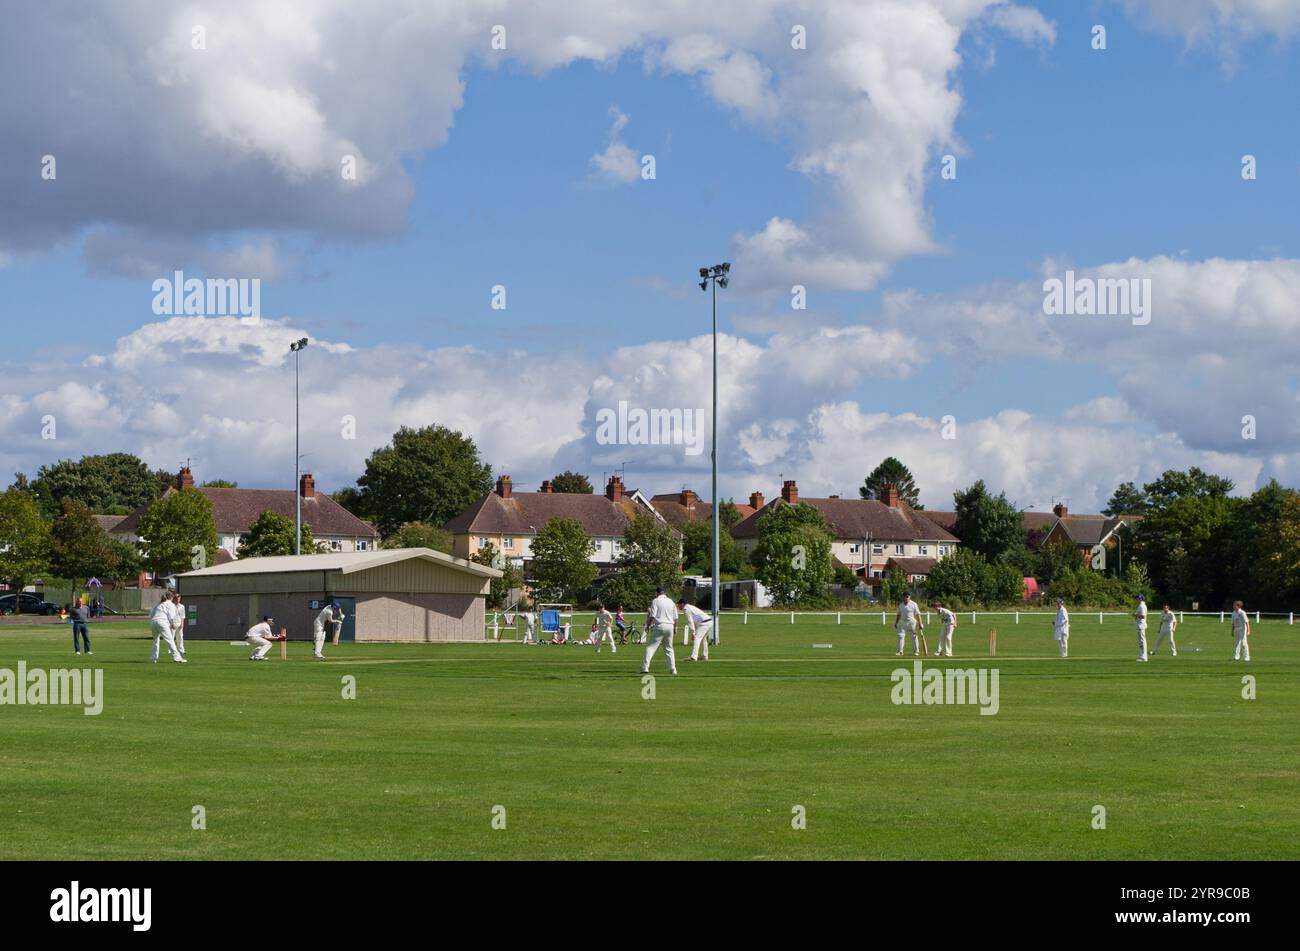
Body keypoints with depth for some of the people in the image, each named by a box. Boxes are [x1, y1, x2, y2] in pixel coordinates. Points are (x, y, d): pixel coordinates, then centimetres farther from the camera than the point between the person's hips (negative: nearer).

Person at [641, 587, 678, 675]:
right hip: (670, 626, 5)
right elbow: (675, 617, 14)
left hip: (659, 626, -5)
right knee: (669, 649, 16)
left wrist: (648, 626, -6)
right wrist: (675, 627, 23)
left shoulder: (656, 601, -3)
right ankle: (673, 669, 11)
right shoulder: (671, 601, 13)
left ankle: (645, 667, -16)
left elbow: (652, 616, -11)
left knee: (651, 647, -5)